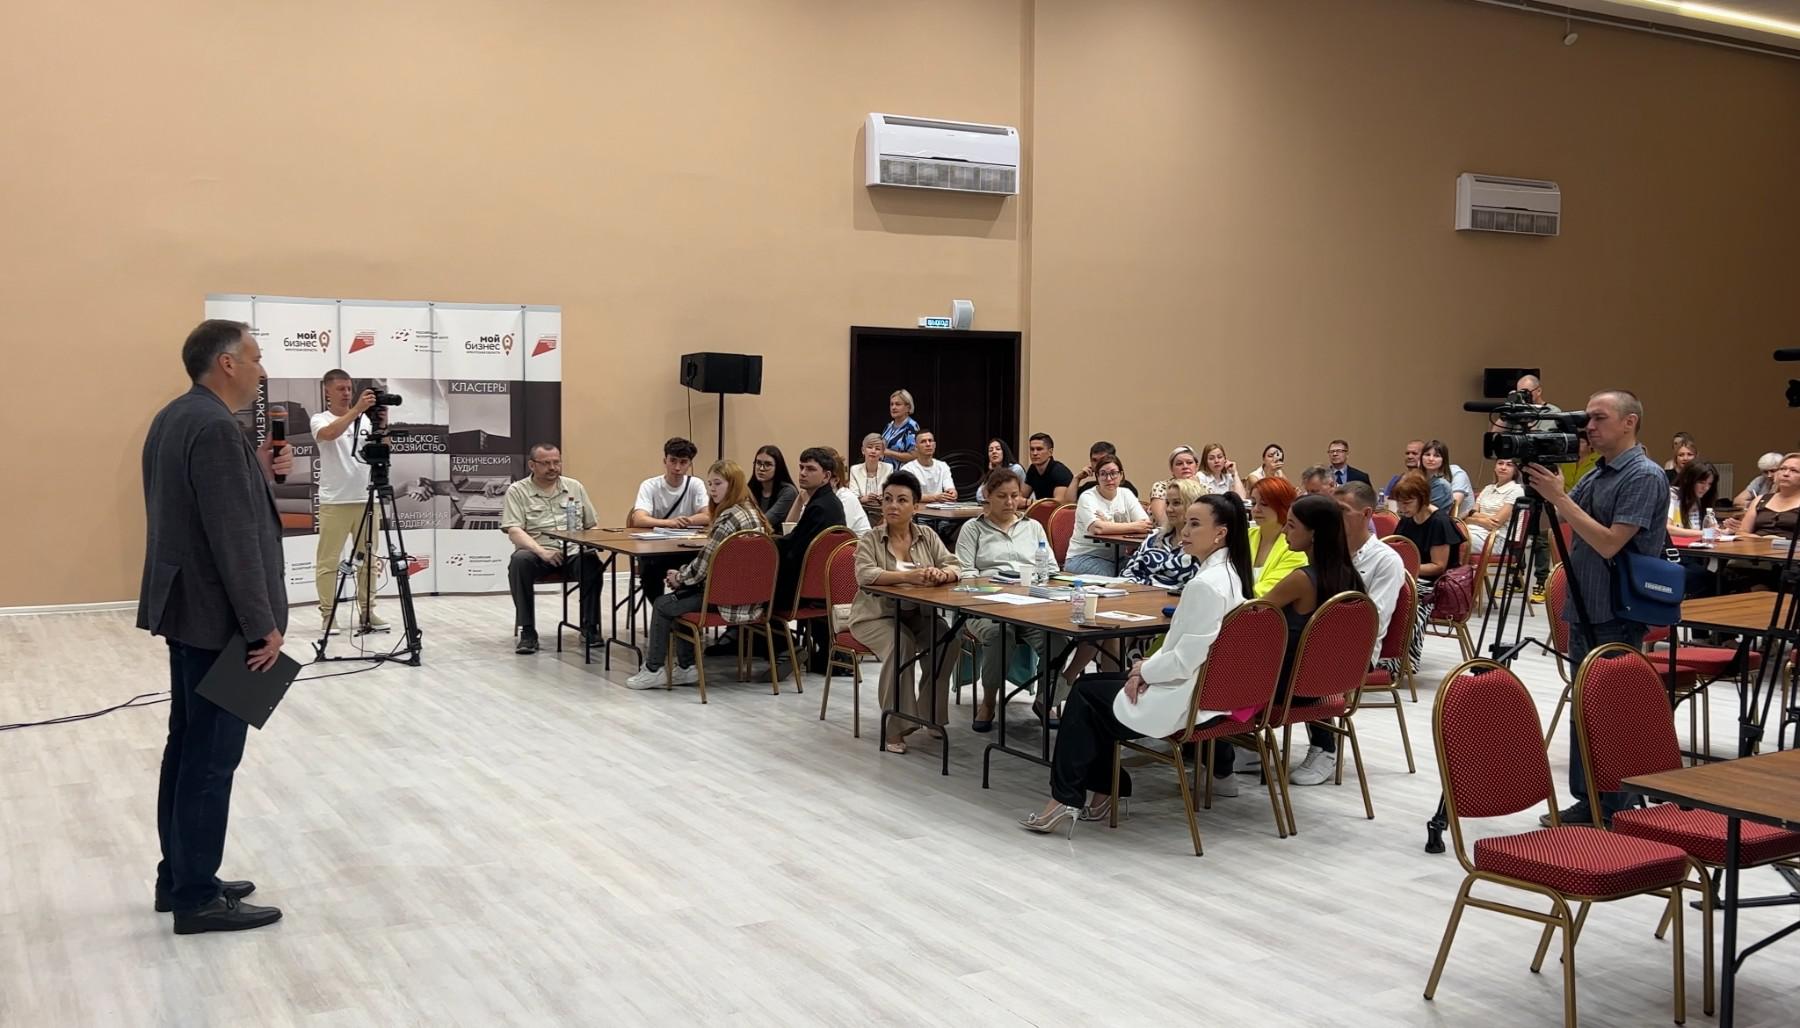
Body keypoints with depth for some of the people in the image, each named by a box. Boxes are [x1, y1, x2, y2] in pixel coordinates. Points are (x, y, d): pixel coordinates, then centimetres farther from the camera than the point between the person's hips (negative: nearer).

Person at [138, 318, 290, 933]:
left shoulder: (175, 417, 12)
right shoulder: (215, 426, -20)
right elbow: (233, 536, -24)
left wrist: (260, 474, 6)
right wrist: (262, 624, -20)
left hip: (187, 607, 11)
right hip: (216, 615, -11)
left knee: (189, 746, 15)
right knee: (212, 755, -4)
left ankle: (178, 877, 24)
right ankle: (197, 898, 2)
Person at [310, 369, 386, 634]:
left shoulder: (365, 420, 10)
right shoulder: (320, 419, -1)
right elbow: (330, 433, -24)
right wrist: (357, 410, -34)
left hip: (366, 499, 4)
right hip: (334, 502, -4)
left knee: (368, 560, 8)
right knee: (328, 561, 0)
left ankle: (367, 612, 15)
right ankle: (328, 615, 6)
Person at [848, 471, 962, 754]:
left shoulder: (928, 537, 7)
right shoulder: (870, 539, -5)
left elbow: (955, 566, -3)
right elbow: (865, 574, -23)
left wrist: (942, 574, -29)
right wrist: (907, 576, -37)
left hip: (918, 614, 4)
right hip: (877, 615, -4)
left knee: (950, 641, -23)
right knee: (901, 645, -33)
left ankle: (929, 712, -4)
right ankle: (895, 726, -22)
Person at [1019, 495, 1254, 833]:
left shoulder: (1205, 586, -25)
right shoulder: (1230, 574, 6)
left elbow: (1185, 661, -25)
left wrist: (1144, 670, -7)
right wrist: (1150, 666, 2)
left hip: (1187, 700, -10)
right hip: (1210, 690, 10)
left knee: (1084, 694, 7)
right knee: (1093, 683, 19)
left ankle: (1066, 799, 13)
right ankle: (1103, 788, 21)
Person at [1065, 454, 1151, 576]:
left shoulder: (1126, 494, 9)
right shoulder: (1087, 498, -6)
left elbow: (1147, 525, -4)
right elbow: (1097, 528, -24)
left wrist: (1110, 525, -18)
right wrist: (1134, 527, -20)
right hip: (1084, 557, -5)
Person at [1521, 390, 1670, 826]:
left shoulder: (1644, 476, -13)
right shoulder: (1596, 474, 13)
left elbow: (1609, 543, -21)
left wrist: (1559, 498, -21)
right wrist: (1542, 488, 0)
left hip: (1617, 616, -8)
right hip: (1584, 610, 8)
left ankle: (1614, 813, 6)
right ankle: (1587, 802, 20)